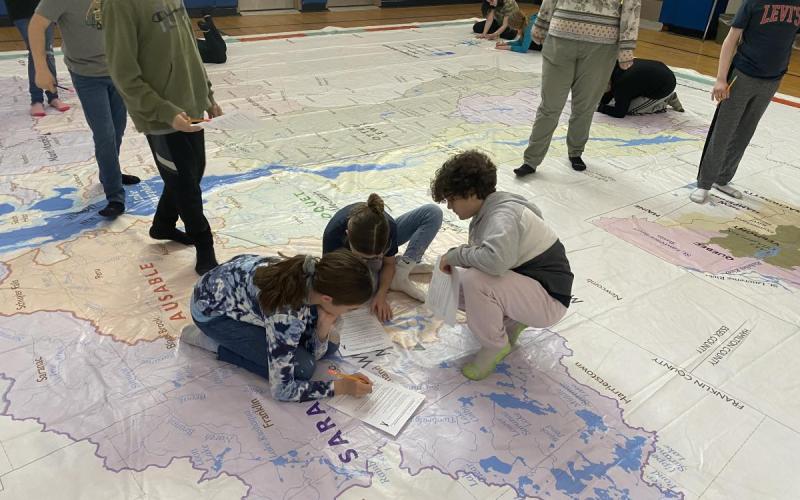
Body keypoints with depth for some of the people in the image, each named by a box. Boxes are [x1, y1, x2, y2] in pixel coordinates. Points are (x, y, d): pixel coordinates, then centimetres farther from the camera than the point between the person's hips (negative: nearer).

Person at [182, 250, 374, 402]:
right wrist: (339, 387, -22)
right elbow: (281, 389, -27)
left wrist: (324, 327, -24)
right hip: (213, 307, -7)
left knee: (329, 346, 1)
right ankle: (214, 341, -1)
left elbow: (313, 352, -4)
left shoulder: (314, 276, -17)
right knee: (302, 367, -16)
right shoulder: (286, 316, -38)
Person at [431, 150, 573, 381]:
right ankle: (510, 320, 12)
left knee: (474, 281, -32)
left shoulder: (503, 215, -25)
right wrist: (456, 255, -7)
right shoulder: (488, 210, 4)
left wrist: (456, 255, -27)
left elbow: (495, 259, -43)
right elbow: (482, 253, 12)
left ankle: (495, 345, -8)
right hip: (525, 286, 9)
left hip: (549, 298, -9)